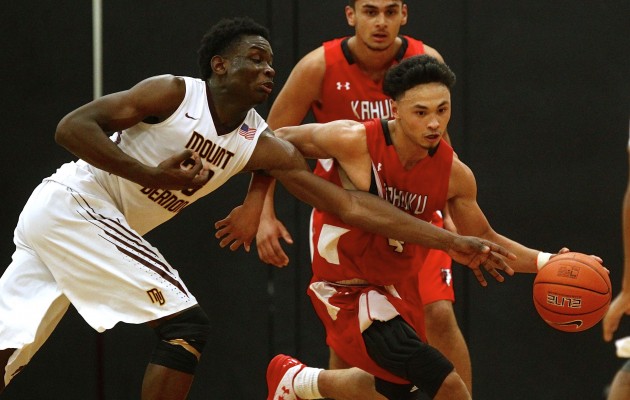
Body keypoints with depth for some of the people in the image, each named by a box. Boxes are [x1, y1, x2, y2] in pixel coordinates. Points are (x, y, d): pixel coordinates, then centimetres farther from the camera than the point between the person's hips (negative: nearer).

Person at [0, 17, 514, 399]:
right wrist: (153, 175, -22)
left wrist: (452, 243, -2)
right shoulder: (174, 94, -13)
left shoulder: (261, 146, 5)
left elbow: (349, 204, 1)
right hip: (73, 203, -7)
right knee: (187, 325, -12)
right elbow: (72, 127, -17)